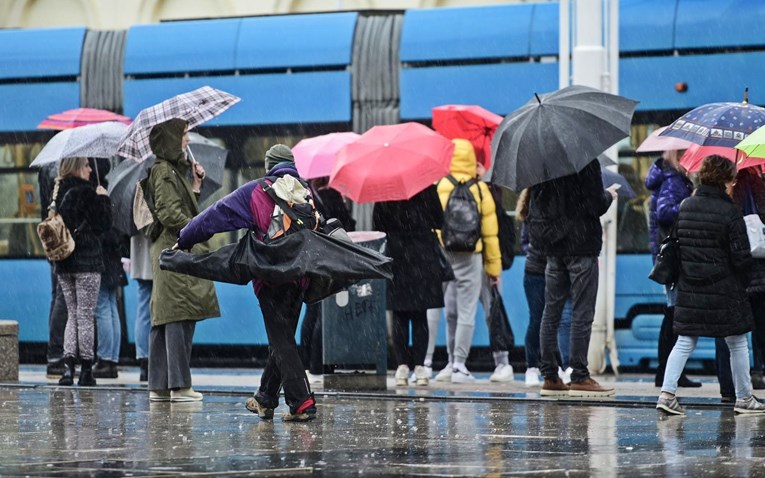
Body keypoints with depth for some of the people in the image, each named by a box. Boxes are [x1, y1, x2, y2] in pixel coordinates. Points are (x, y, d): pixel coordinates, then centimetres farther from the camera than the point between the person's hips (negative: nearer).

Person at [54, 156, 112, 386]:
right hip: (87, 261, -6)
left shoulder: (59, 192, 7)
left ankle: (68, 366, -4)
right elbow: (103, 225, -11)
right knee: (86, 316, 0)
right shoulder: (86, 192, -12)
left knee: (72, 314, 11)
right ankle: (86, 371, 2)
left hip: (63, 263, 6)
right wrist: (103, 199, 0)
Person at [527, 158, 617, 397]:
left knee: (551, 311, 9)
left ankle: (550, 376, 9)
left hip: (553, 246, 6)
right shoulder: (587, 162, -14)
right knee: (582, 313, -1)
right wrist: (609, 196, 7)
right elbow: (596, 205, -15)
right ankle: (579, 377, -2)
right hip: (581, 245, -6)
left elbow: (536, 208, 11)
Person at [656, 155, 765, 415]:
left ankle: (667, 392, -5)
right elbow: (741, 257, -12)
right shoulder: (730, 212, -13)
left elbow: (676, 244, 11)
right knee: (737, 344, 9)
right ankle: (744, 398, 17)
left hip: (689, 290, 5)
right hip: (724, 291, -5)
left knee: (684, 342, 8)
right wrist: (741, 283, 4)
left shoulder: (685, 207, 4)